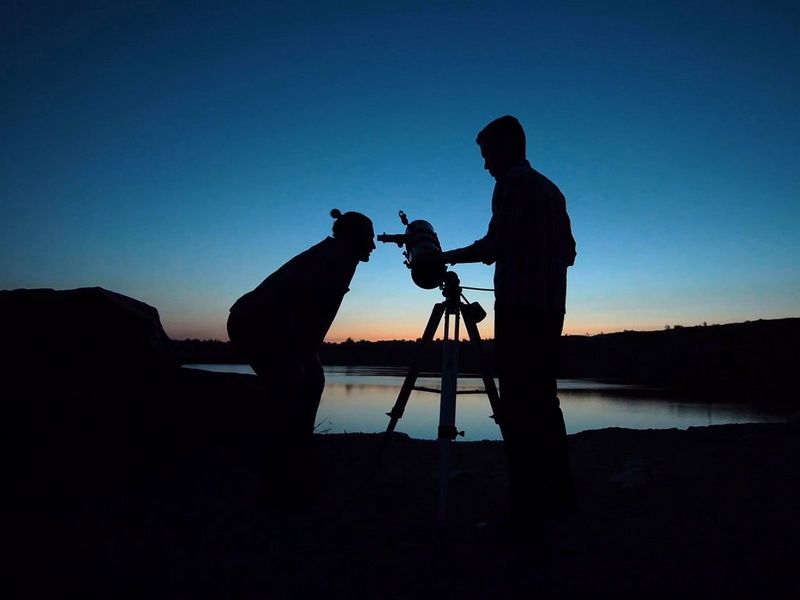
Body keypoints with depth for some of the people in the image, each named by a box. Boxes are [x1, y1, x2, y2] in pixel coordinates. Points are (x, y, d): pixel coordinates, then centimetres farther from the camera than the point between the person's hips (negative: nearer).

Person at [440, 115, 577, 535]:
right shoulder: (551, 189, 21)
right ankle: (559, 494, 22)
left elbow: (494, 245, -13)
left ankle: (527, 510, -6)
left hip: (518, 307, -9)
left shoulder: (512, 183, -3)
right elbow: (568, 251, 19)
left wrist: (446, 257, -4)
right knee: (543, 398, 14)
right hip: (551, 308, 9)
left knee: (517, 406, -8)